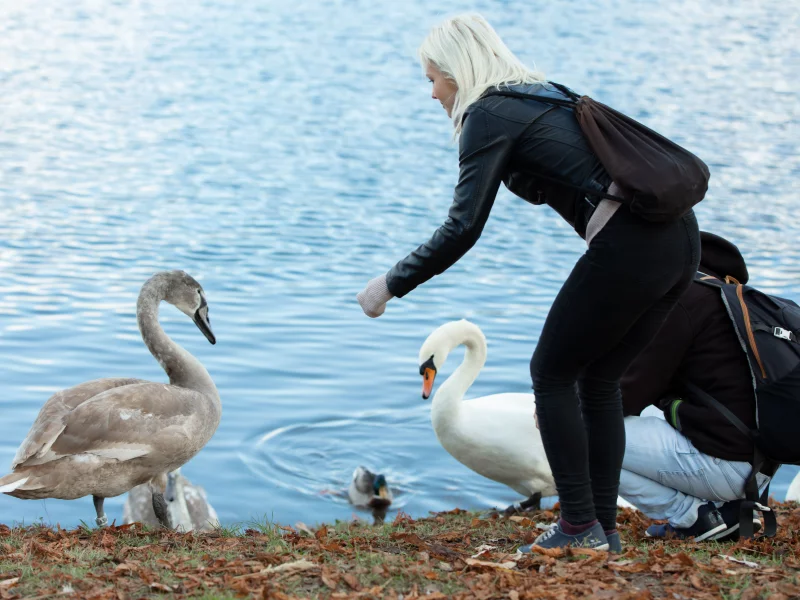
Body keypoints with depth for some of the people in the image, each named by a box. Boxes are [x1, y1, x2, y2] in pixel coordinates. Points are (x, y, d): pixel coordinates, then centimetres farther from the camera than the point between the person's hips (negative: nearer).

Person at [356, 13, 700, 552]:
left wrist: (392, 284, -3)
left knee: (552, 373, 7)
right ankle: (603, 527, 21)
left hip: (629, 246, -9)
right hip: (681, 236, 9)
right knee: (598, 380, 19)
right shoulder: (545, 92, 24)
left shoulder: (488, 113, -2)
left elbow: (463, 228, -10)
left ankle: (580, 526, 6)